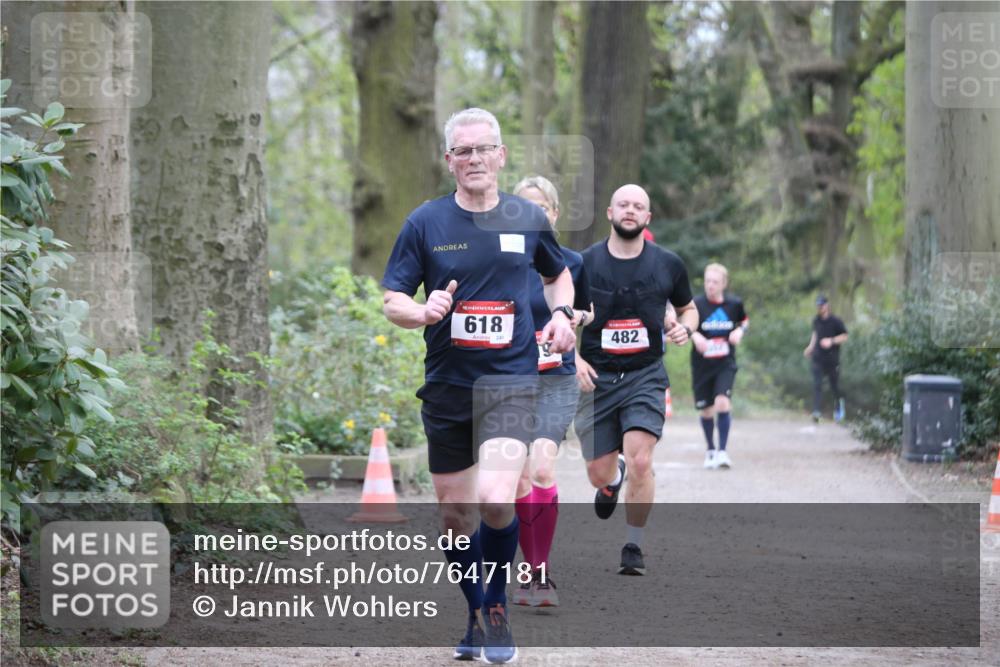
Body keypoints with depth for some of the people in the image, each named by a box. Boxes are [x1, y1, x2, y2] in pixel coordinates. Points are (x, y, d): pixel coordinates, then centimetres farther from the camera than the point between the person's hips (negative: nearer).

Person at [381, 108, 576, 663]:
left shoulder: (528, 219, 4)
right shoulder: (425, 222, 0)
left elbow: (558, 273, 23)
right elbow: (392, 302, 1)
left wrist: (561, 314, 3)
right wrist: (424, 312, -21)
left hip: (511, 381, -1)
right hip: (446, 387, 2)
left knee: (496, 501, -22)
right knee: (454, 518, 8)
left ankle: (497, 606, 1)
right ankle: (477, 616, 31)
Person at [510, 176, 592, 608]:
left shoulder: (572, 263, 3)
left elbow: (587, 313, 18)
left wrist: (577, 317, -3)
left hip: (557, 381, -1)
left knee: (541, 470, -19)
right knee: (519, 481, -1)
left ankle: (542, 575, -13)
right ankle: (532, 572, 11)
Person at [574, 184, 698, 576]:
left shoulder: (668, 265, 1)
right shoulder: (583, 263, -2)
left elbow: (688, 308, 17)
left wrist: (685, 328, -6)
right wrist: (574, 359, -9)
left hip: (645, 376, -1)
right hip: (596, 378, 1)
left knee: (640, 462, -19)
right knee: (599, 474, 4)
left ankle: (633, 549, -2)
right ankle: (614, 477, 44)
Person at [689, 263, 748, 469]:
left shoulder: (734, 304, -1)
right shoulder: (696, 304, -7)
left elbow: (744, 320, 17)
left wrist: (740, 331, -5)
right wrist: (694, 335, -24)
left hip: (726, 364, 0)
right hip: (702, 365, 0)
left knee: (722, 402, -20)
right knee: (706, 410, 7)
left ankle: (722, 451, -11)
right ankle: (710, 451, 30)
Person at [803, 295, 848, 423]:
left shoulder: (835, 321, -10)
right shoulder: (816, 321, 5)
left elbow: (845, 337, -5)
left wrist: (831, 341, -18)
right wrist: (811, 347, 13)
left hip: (832, 359, -3)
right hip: (818, 358, 3)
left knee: (834, 385, 9)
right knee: (817, 385, -11)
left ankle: (838, 403, 40)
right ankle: (817, 411, -15)